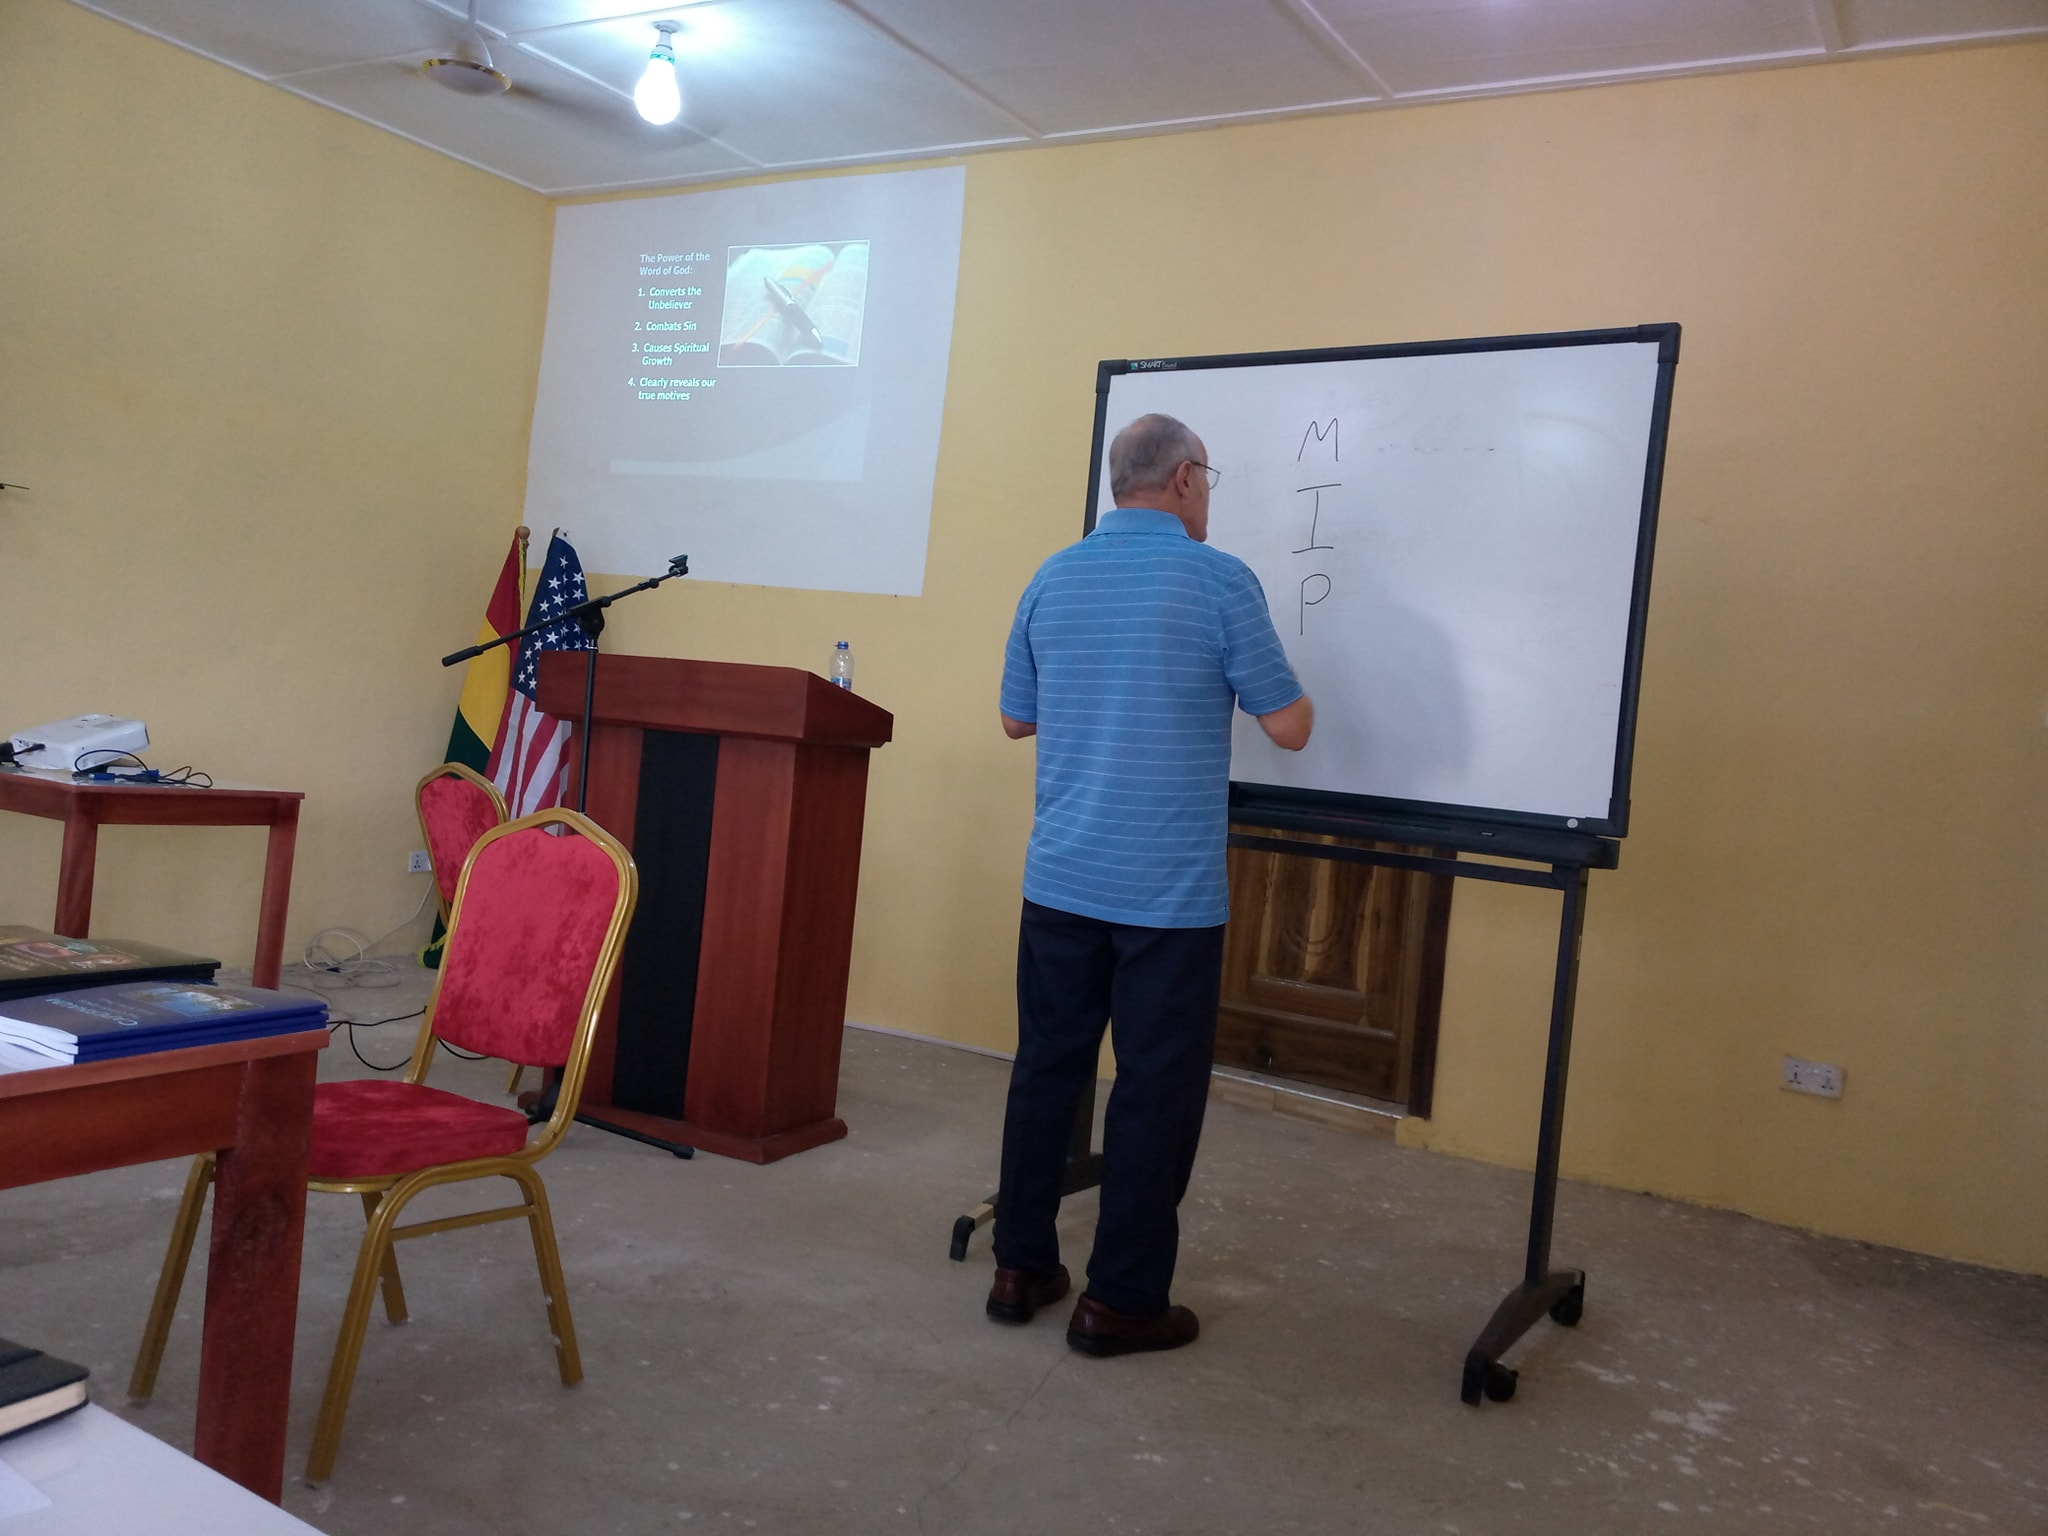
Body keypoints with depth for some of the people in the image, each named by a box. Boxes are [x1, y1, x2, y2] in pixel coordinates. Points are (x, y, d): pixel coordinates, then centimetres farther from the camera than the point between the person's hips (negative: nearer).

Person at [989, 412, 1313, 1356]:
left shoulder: (1052, 581, 6)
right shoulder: (1220, 581, -8)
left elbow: (1017, 719, 15)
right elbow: (1290, 728, -5)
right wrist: (1255, 685, 15)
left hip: (1061, 880, 5)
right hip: (1171, 891, -5)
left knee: (1047, 1071, 14)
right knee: (1155, 1092, 5)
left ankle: (1021, 1269, 24)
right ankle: (1119, 1300, 13)